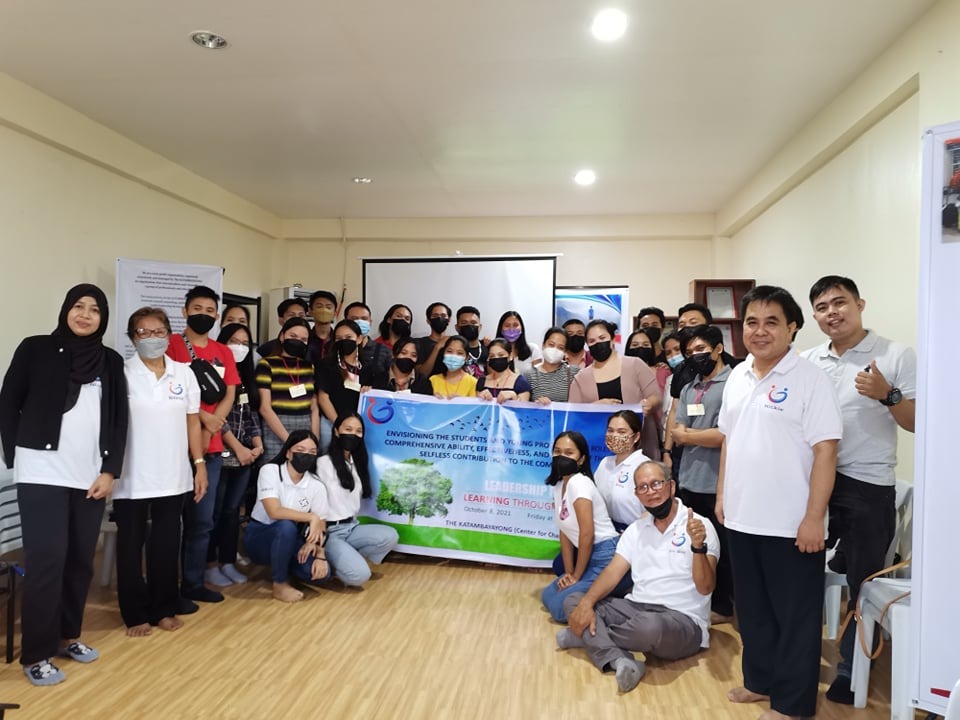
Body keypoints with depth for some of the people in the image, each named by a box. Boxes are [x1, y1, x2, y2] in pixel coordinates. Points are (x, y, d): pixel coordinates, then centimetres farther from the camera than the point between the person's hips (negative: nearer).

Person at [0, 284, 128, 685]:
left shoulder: (112, 363, 9)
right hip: (41, 475, -3)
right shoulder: (35, 350, 1)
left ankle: (68, 635, 25)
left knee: (81, 559, 8)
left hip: (90, 477, 3)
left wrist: (110, 471, 1)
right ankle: (35, 654, 9)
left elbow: (119, 422, 8)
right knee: (47, 559, -3)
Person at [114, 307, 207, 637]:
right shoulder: (121, 373, -4)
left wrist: (200, 464, 5)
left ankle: (164, 609, 25)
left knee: (167, 546, 11)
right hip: (131, 478, -2)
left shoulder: (184, 373, 4)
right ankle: (135, 614, 23)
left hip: (173, 477, 3)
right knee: (131, 547, 9)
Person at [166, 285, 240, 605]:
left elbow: (230, 395, 7)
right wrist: (204, 418, -15)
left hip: (212, 447, 5)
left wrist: (209, 430, -7)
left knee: (203, 520, 12)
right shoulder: (171, 345, -2)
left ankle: (194, 583, 24)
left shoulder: (223, 352, 13)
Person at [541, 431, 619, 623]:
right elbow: (565, 532, 10)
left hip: (605, 557, -9)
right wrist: (569, 572, 4)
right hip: (588, 556, 9)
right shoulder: (558, 485, 9)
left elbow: (587, 534, -20)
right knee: (548, 596, 12)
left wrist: (577, 576, -11)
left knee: (560, 607, -11)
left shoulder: (579, 483, -17)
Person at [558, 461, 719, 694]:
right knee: (574, 601, -8)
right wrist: (587, 602, -15)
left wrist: (698, 547, -34)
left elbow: (705, 587, -15)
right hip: (637, 608, 6)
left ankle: (588, 636, -8)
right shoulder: (635, 529, 11)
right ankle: (620, 661, -31)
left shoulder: (699, 526, -7)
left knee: (649, 626, -39)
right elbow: (613, 572, 2)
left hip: (683, 620, -6)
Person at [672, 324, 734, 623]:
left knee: (719, 548, 10)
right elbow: (677, 436, 6)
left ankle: (722, 606, 28)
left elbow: (722, 436, -16)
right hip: (689, 481, 7)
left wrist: (687, 434, -4)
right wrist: (705, 435, -11)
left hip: (717, 484, -6)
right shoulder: (688, 390, 13)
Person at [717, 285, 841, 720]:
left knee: (795, 616, 10)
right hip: (741, 518, 6)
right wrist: (722, 494, 12)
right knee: (752, 609, 19)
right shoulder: (737, 377, 7)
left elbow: (825, 451, -15)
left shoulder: (810, 380, -12)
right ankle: (760, 680, 37)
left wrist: (814, 517, -17)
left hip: (790, 524, -6)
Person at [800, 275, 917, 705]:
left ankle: (850, 673, 25)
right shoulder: (807, 362, 6)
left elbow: (920, 423, -7)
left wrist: (887, 395, -23)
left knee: (863, 585, 8)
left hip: (868, 487, -4)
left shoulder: (896, 356, -4)